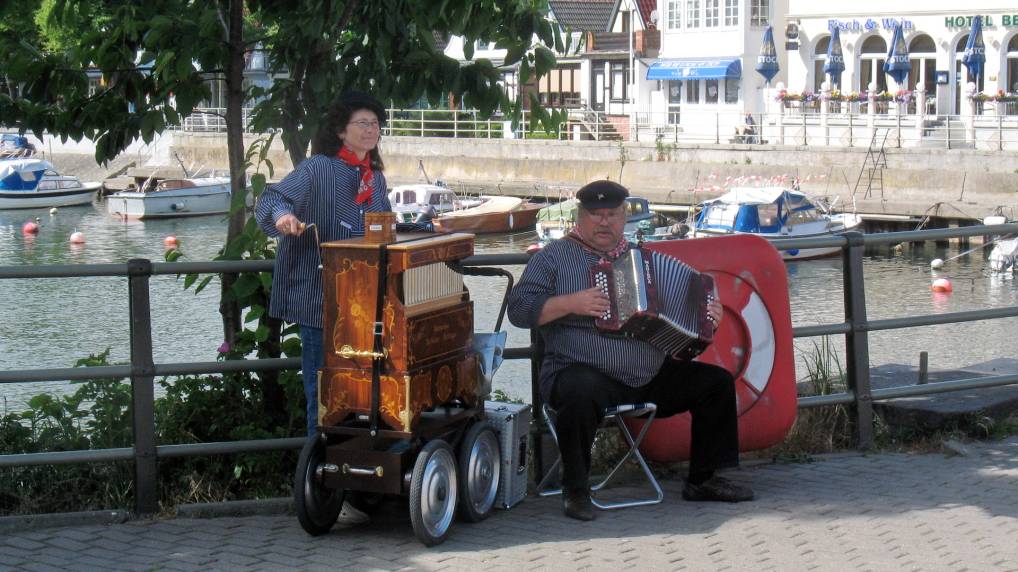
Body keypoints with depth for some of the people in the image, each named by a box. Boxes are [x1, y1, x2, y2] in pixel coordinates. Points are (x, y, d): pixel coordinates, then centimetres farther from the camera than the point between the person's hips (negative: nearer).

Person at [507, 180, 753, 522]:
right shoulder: (554, 257, 3)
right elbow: (519, 308, -7)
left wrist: (705, 316, 9)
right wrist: (571, 303, -18)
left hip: (652, 377, 6)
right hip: (587, 374, -6)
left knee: (718, 382, -4)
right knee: (580, 392, -40)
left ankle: (703, 480, 7)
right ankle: (575, 490, -21)